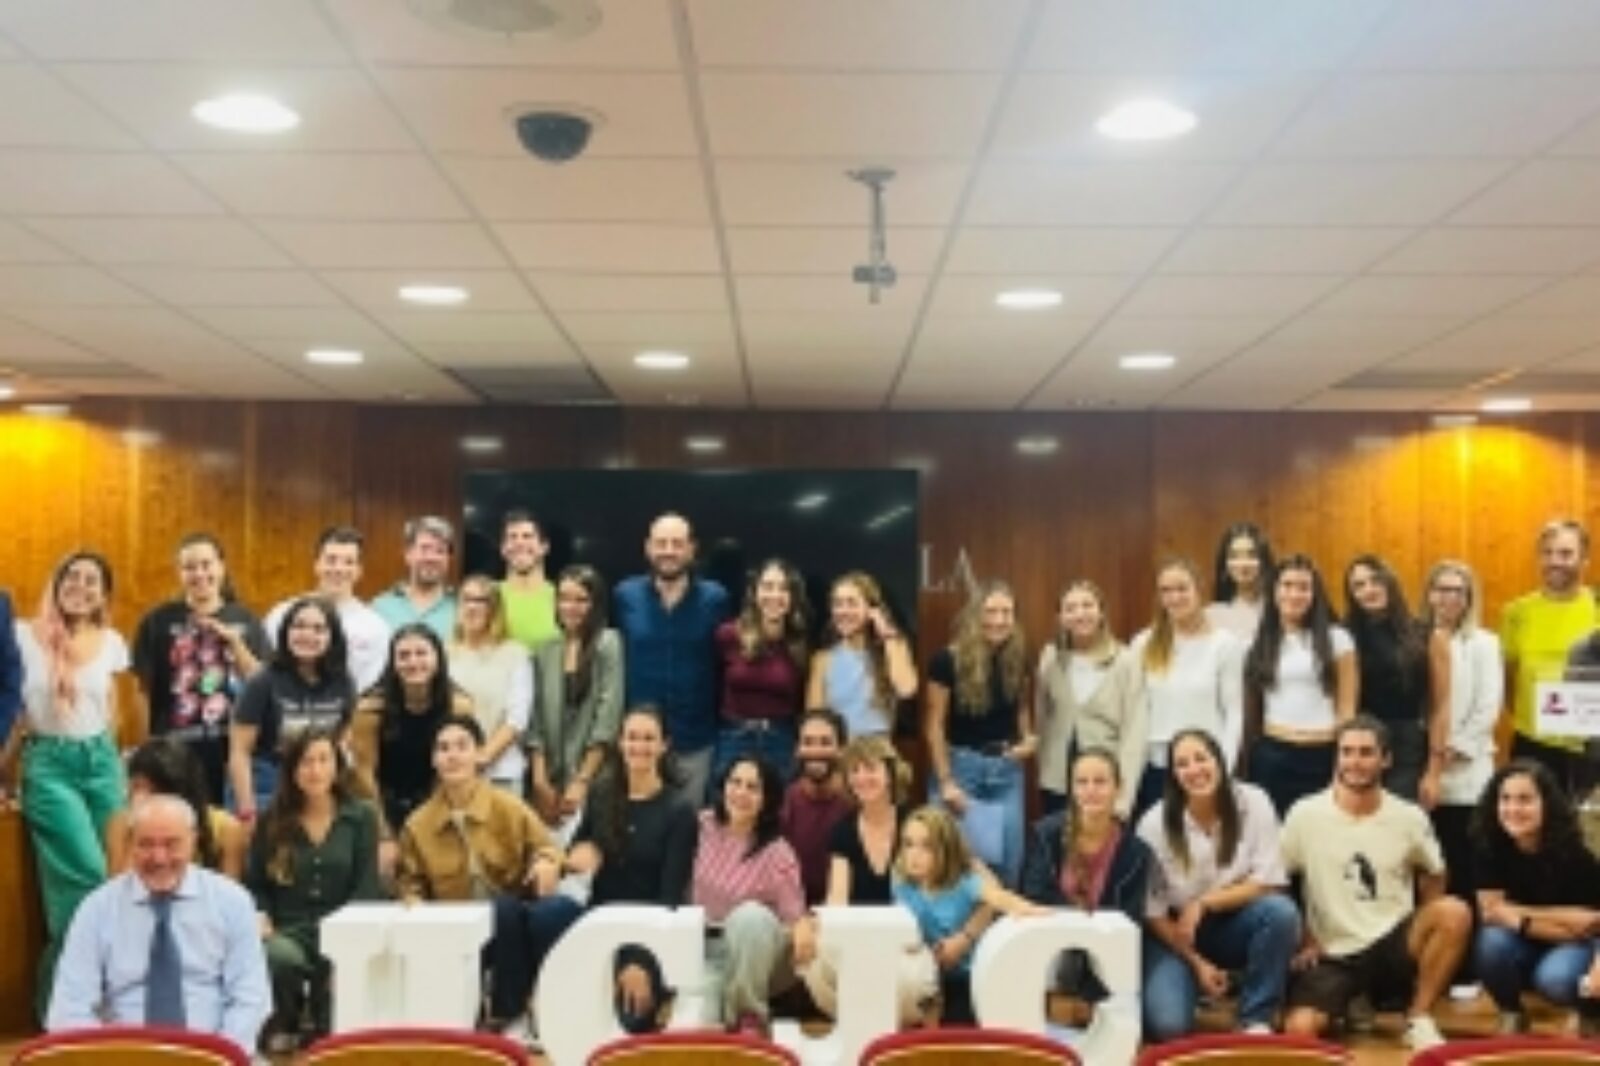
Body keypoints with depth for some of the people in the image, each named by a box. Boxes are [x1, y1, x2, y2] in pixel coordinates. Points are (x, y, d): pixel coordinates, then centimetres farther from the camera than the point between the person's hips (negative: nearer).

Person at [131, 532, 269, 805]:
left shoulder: (244, 620, 6)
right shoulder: (158, 621, 1)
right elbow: (144, 691, 2)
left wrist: (234, 641, -10)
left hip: (233, 747, 2)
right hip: (176, 751, -2)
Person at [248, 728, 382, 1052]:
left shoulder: (362, 817, 8)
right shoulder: (272, 820, 12)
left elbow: (367, 887, 2)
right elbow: (255, 884, 13)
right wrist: (261, 917, -7)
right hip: (286, 930, 1)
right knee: (280, 957, -36)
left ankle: (328, 1030, 0)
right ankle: (283, 1025, -1)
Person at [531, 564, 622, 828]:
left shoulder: (607, 644, -4)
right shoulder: (545, 651, 10)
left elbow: (607, 721, -9)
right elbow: (536, 722, 8)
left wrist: (582, 782, -11)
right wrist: (540, 782, -1)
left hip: (593, 779, -4)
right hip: (552, 778, 4)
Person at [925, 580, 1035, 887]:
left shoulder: (1017, 660, 0)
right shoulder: (949, 660, -13)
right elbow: (935, 725, -10)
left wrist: (1028, 738, -2)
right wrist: (945, 781, -13)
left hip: (1007, 769, 4)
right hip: (963, 767, -4)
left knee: (1008, 861, 10)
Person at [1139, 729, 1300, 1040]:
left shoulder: (1253, 803, -13)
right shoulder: (1154, 824, -15)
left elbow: (1270, 883, -13)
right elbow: (1152, 910, -8)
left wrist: (1203, 904, -21)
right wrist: (1197, 963, -12)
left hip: (1235, 925, 2)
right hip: (1175, 934, -2)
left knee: (1281, 911, -31)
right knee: (1168, 1026, -25)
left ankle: (1256, 1019, -13)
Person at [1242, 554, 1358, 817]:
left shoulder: (1336, 639, 3)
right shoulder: (1259, 643, 10)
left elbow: (1347, 707, 2)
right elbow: (1250, 709, 12)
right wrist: (1245, 764, 9)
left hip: (1322, 756, -2)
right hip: (1271, 757, 2)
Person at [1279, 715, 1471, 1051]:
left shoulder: (1409, 818, -1)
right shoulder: (1305, 815, -6)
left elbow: (1433, 877, 14)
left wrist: (1427, 928, 1)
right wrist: (1302, 939, -3)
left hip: (1392, 945, 2)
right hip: (1332, 954, -2)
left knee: (1455, 913, -28)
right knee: (1299, 1029, -29)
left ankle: (1418, 1019, -8)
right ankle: (1351, 1001, 7)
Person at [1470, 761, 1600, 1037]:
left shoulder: (1572, 851, -21)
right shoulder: (1488, 846, -16)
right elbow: (1492, 910, -19)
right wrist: (1562, 922, -24)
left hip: (1577, 947, -2)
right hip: (1524, 949, 2)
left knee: (1555, 979, -34)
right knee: (1492, 941, -31)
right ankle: (1512, 1014, -1)